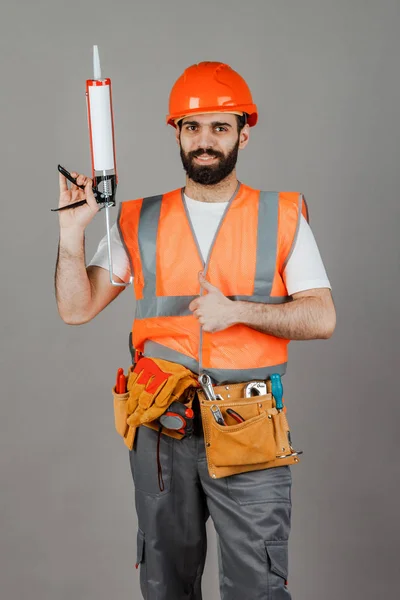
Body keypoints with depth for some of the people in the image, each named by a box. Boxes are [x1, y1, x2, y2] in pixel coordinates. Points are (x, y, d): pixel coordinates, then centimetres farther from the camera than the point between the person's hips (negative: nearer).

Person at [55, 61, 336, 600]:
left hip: (249, 432, -2)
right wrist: (72, 231, -12)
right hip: (161, 429, 2)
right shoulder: (139, 221, 6)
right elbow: (76, 309, 1)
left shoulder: (282, 217, 2)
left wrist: (237, 310, -17)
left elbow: (321, 318, -4)